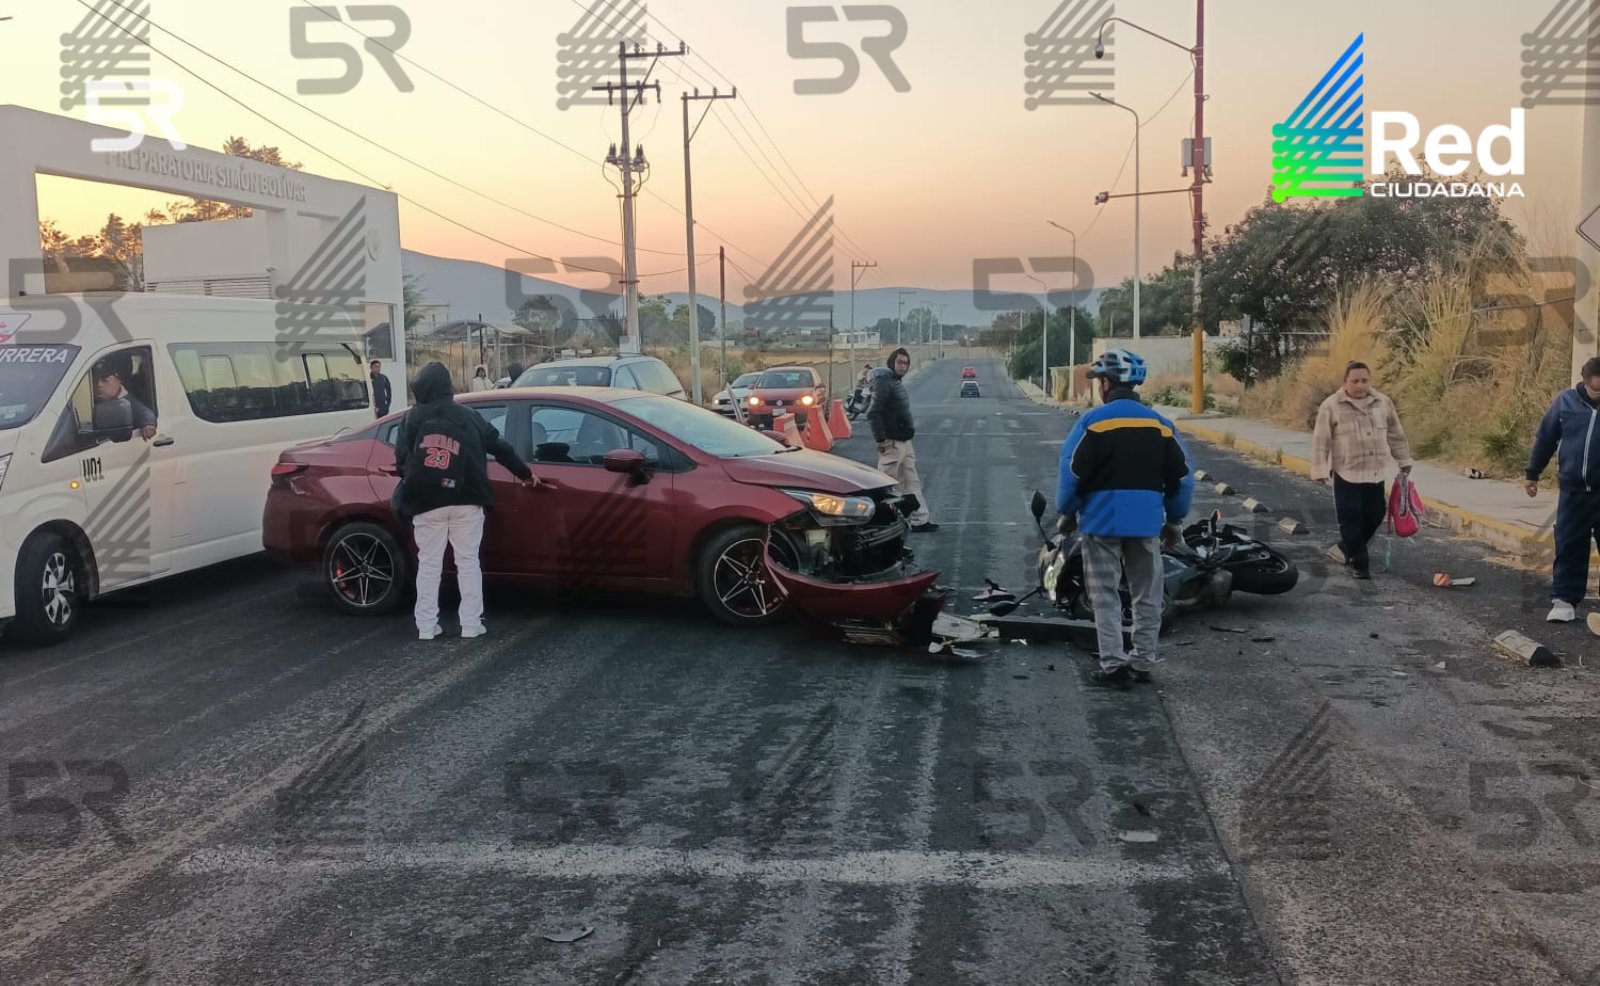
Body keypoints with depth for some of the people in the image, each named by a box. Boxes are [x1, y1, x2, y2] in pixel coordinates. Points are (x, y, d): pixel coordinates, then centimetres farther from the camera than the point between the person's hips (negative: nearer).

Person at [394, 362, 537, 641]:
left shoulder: (414, 417, 4)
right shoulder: (469, 416, 11)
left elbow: (401, 459, -2)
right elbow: (501, 447, 15)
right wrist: (525, 474, 28)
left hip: (426, 503, -1)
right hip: (465, 502, 1)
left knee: (428, 564, 7)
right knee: (468, 561, 8)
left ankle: (426, 627, 7)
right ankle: (471, 624, 6)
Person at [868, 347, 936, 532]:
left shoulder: (897, 383, 15)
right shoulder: (884, 383, -14)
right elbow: (873, 413, -21)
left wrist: (909, 432, 17)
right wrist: (881, 439, -23)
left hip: (904, 442, 10)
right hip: (891, 443, -10)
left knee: (912, 482, 11)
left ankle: (920, 520, 15)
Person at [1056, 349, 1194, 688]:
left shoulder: (1092, 421, -8)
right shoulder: (1160, 424, 5)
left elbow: (1071, 473, -10)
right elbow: (1182, 477, 7)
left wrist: (1067, 512, 4)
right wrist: (1174, 520, 17)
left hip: (1103, 519, -4)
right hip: (1147, 521, 4)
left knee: (1105, 595, 4)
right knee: (1147, 596, 13)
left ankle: (1113, 663, 0)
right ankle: (1142, 661, 19)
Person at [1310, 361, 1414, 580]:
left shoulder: (1383, 403, 6)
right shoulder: (1331, 406, -6)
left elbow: (1396, 435, 16)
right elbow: (1321, 442, -6)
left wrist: (1404, 460, 19)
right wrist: (1320, 470, -10)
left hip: (1376, 473, 4)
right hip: (1347, 474, -4)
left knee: (1375, 515, 10)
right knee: (1351, 519, -4)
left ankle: (1349, 546, 34)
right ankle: (1359, 563, 6)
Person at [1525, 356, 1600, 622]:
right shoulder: (1565, 402, -1)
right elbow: (1545, 439, 9)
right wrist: (1532, 474, 13)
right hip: (1573, 489, 1)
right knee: (1569, 546, 4)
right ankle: (1564, 600, 9)